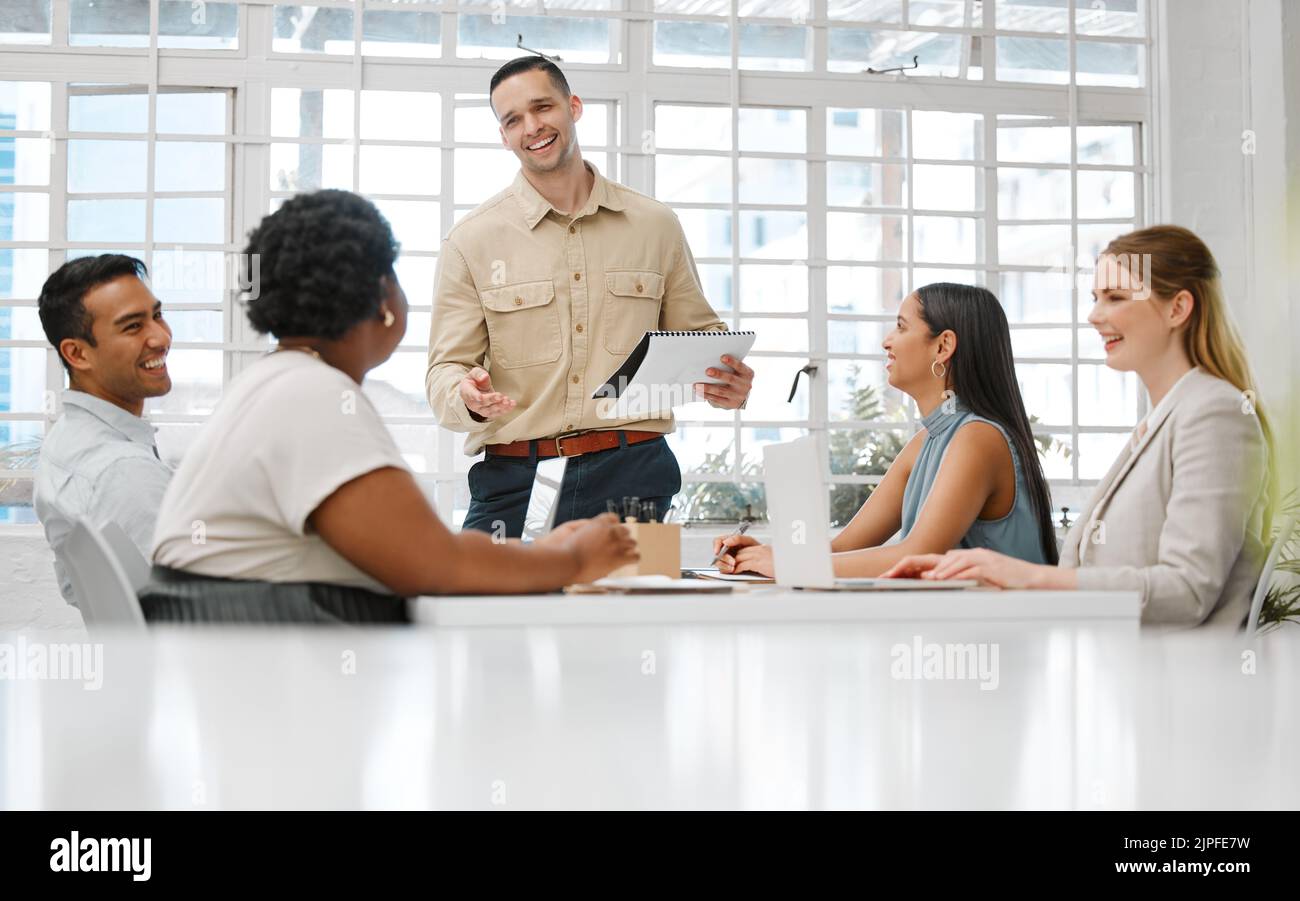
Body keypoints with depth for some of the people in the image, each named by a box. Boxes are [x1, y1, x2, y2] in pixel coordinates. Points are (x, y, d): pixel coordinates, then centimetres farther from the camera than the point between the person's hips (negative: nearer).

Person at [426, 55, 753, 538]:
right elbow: (447, 367, 4)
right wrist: (468, 398, -20)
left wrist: (727, 380, -4)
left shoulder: (656, 225, 11)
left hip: (633, 477, 1)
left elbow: (697, 335, 19)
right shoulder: (471, 241, 6)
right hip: (515, 481, -1)